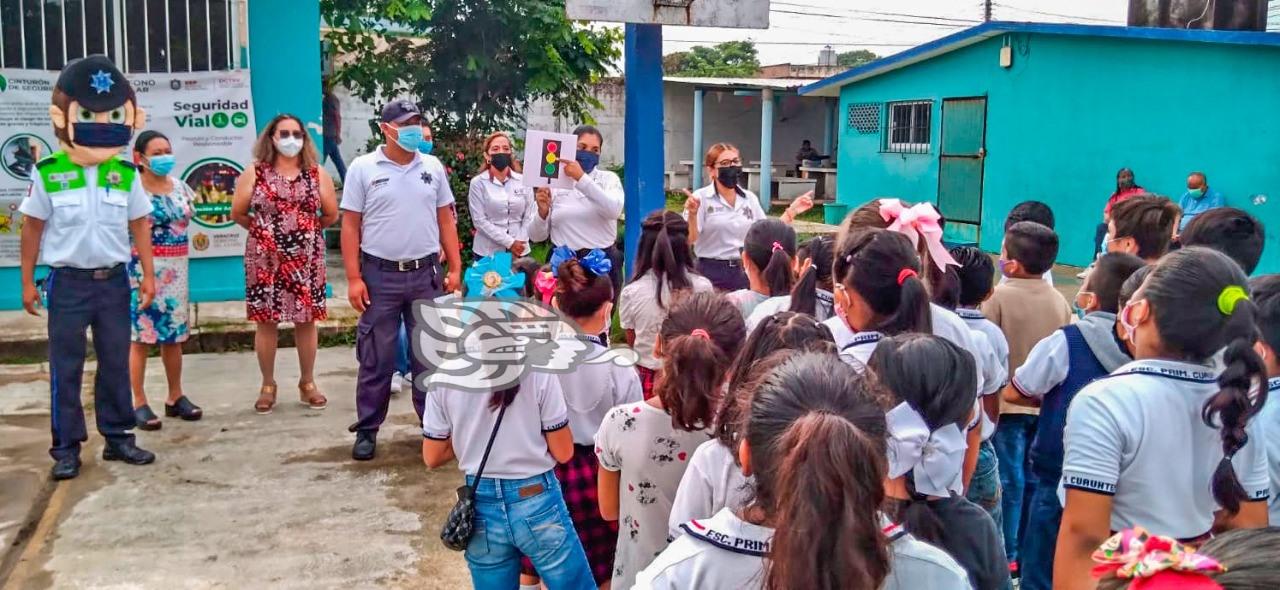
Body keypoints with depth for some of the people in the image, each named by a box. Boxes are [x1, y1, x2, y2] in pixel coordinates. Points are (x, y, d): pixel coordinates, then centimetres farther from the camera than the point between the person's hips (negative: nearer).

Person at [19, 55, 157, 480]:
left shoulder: (127, 174, 0)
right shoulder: (47, 173, -6)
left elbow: (139, 225, 8)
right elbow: (33, 227, 1)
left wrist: (148, 275, 5)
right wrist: (27, 282, 1)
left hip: (113, 280, 2)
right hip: (68, 282, -2)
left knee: (116, 363, 10)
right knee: (66, 367, 3)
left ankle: (118, 437, 21)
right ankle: (66, 448, 11)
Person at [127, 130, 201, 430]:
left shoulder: (180, 186, 9)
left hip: (176, 267, 6)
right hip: (142, 267, -6)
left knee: (174, 334, 11)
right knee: (140, 335, -2)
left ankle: (176, 397, 21)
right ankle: (139, 403, 4)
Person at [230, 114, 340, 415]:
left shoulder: (317, 174, 4)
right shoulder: (255, 172, 0)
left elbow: (331, 215, 8)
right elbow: (237, 213, 3)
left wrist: (307, 230, 8)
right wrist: (263, 229, 7)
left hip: (306, 259, 1)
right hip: (265, 259, -1)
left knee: (306, 320, 6)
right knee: (266, 321, 4)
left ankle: (307, 384, 18)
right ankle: (267, 386, 16)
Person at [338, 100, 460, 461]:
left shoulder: (433, 167, 7)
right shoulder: (363, 168, -2)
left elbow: (445, 220, 11)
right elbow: (350, 226, -3)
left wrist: (455, 268, 5)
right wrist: (354, 278, -8)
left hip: (426, 274, 3)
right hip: (380, 276, -3)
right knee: (376, 358, 5)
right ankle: (367, 430, 16)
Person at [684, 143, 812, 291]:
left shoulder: (750, 198, 9)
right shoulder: (700, 198, -6)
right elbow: (689, 239, -12)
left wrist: (791, 212, 8)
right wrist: (692, 215, -29)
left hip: (746, 273, 4)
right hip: (712, 273, -4)